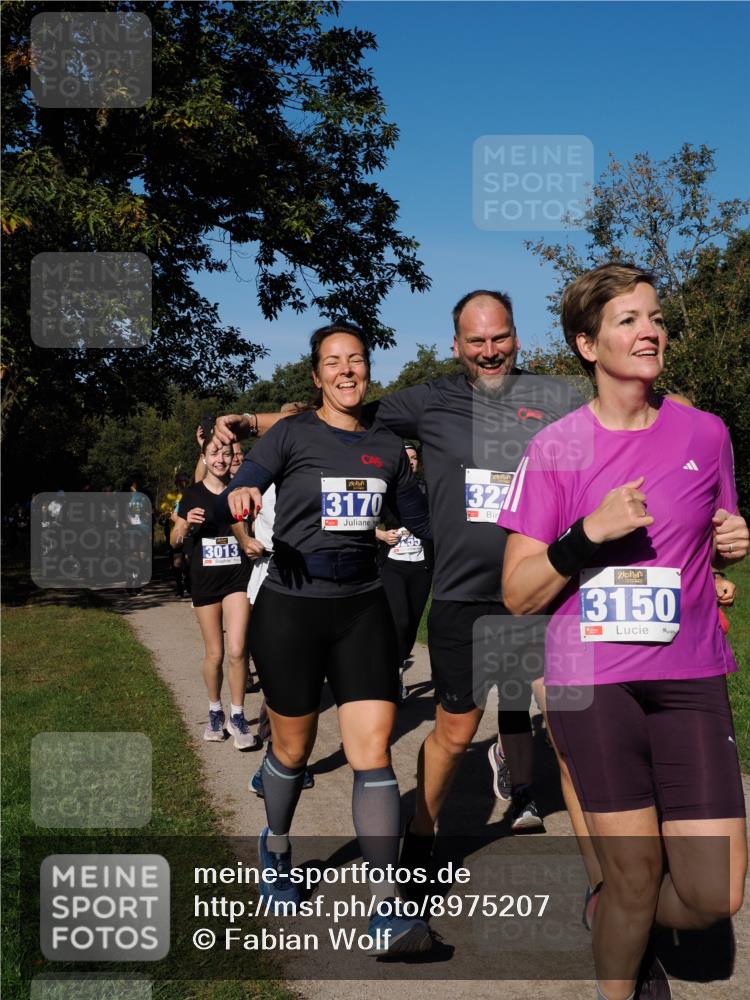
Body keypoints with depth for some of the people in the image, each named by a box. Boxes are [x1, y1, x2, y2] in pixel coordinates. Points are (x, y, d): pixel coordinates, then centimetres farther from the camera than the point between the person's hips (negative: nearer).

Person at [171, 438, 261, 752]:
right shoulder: (193, 494, 1)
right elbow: (175, 541, 6)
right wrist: (186, 524, -15)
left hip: (238, 577, 0)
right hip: (205, 581, 1)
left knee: (237, 651, -11)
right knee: (214, 653, 9)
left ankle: (237, 717, 4)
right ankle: (215, 712, 30)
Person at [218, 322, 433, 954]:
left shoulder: (387, 446, 7)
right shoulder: (292, 434, -4)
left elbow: (422, 518, 13)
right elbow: (239, 494, -15)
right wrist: (241, 498, -37)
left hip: (362, 608, 2)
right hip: (291, 610, -2)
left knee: (374, 751, -8)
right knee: (293, 747, 13)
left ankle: (386, 909, -2)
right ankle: (276, 849, 43)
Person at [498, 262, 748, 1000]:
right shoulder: (555, 447, -2)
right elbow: (517, 594, -3)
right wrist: (589, 533, -18)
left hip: (690, 676, 3)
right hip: (592, 680, -3)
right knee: (634, 876, 0)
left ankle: (618, 928, 32)